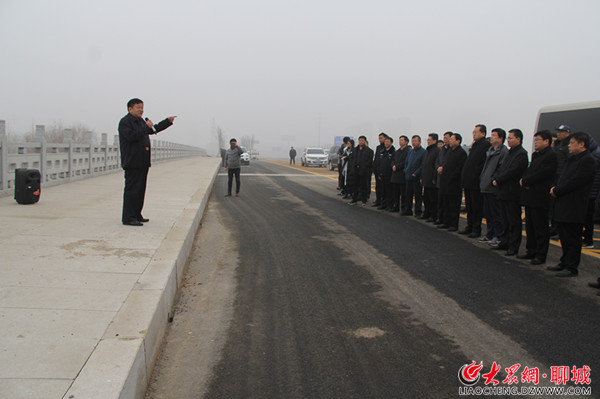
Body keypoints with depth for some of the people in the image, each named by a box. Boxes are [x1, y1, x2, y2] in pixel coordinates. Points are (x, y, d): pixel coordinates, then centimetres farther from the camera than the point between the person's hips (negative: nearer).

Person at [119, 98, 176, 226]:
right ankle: (128, 218, -7)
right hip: (132, 163, -9)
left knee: (140, 189, 12)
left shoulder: (140, 121, 20)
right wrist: (146, 127, -18)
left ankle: (137, 215, 21)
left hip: (143, 162, 9)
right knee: (132, 189, -9)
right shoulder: (124, 122, -8)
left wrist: (168, 121, 27)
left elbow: (154, 129, 32)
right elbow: (131, 136, -24)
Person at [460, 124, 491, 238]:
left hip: (476, 183, -9)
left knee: (477, 207, -1)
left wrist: (476, 175, -20)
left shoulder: (486, 145, -12)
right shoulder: (475, 145, 17)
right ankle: (470, 227, 24)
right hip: (468, 182, 9)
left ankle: (476, 230, 6)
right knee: (469, 206, 15)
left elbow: (485, 164, -19)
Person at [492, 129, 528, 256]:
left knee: (514, 221, -1)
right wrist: (495, 178, -2)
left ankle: (513, 247, 4)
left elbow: (512, 171, -20)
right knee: (506, 220, 16)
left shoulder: (521, 154, -13)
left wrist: (498, 179, -14)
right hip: (504, 192, 9)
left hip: (513, 193, -9)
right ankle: (504, 243, 25)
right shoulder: (510, 153, 16)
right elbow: (501, 168, 15)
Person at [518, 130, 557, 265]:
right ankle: (531, 252, 25)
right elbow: (528, 172, 16)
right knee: (530, 227, 15)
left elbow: (542, 174, -20)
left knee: (541, 228, -1)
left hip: (540, 198, -9)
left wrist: (525, 181, -12)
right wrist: (525, 180, -5)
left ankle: (541, 256, 6)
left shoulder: (551, 156, -12)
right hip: (530, 197, 9)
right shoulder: (536, 155, 17)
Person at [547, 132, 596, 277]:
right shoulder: (571, 159, 17)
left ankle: (572, 268, 5)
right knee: (564, 238, 17)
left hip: (574, 209, -9)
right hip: (563, 207, 9)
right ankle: (564, 263, 27)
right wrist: (555, 188, 1)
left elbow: (575, 181, -20)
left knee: (572, 240, -2)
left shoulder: (588, 161, -13)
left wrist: (557, 191, -14)